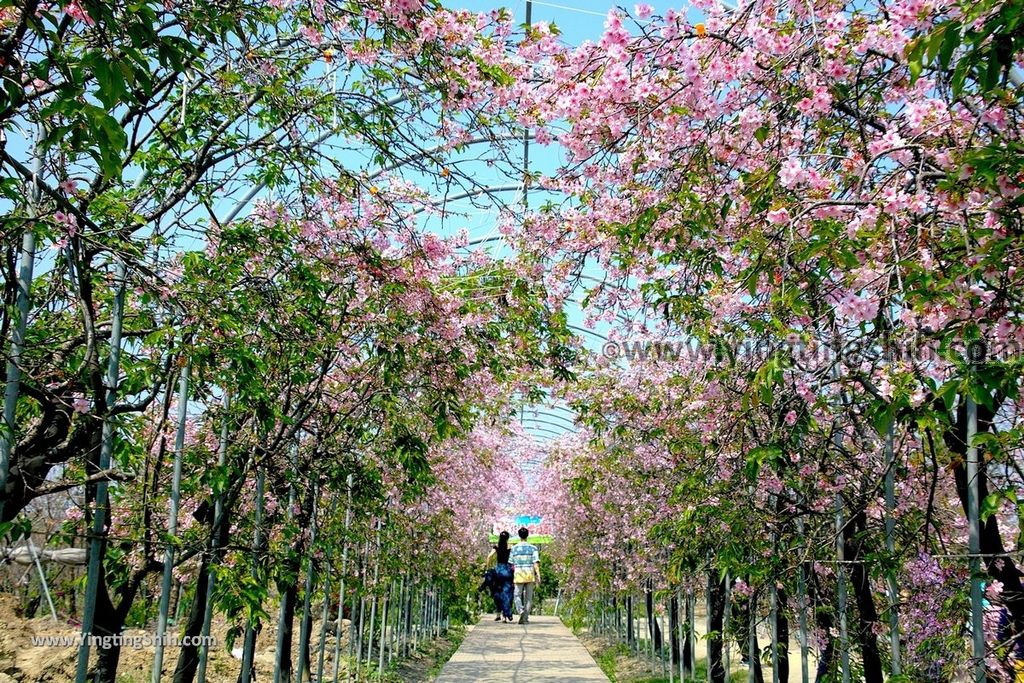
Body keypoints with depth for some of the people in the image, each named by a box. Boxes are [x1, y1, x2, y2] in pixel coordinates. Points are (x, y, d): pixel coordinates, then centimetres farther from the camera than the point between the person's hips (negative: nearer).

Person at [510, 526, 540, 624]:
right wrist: (538, 576, -8)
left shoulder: (514, 548, 3)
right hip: (530, 575, 0)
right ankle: (525, 618, 7)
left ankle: (521, 611, -19)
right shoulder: (533, 548, 0)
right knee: (528, 597, 8)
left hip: (518, 575, 0)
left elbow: (511, 564, 8)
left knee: (517, 595, 7)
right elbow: (536, 563, -7)